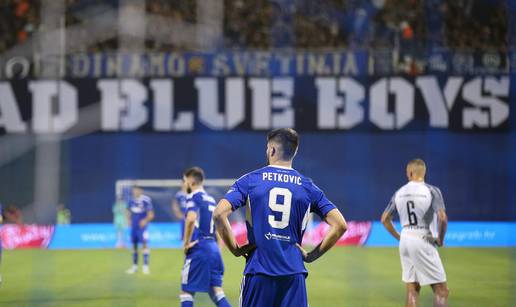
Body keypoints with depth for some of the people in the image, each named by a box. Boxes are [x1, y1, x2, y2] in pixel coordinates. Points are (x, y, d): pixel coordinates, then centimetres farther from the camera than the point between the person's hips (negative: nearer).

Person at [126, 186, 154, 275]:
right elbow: (129, 211, 22)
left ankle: (145, 266, -10)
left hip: (142, 226, -6)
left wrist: (145, 220, -23)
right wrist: (129, 219, 6)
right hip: (133, 227, 6)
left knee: (144, 244, -13)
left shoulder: (146, 200, -11)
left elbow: (151, 215, -8)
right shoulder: (131, 200, 6)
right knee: (134, 245, 10)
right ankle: (134, 266, 20)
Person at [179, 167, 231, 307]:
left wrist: (186, 242, -16)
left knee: (187, 291, 2)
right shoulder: (211, 199, 18)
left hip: (199, 248, -7)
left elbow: (191, 219, -26)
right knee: (217, 291, 6)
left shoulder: (193, 197, -7)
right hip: (213, 248, 7)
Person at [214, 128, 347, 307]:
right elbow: (340, 225, 3)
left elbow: (219, 214, -9)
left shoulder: (250, 180, 2)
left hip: (258, 271, -1)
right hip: (294, 272, 1)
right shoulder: (307, 186, 7)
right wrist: (312, 255, 7)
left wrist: (235, 249, 1)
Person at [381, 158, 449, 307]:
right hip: (424, 241, -6)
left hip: (405, 240, 6)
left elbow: (385, 219, 12)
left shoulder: (399, 193, 7)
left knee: (412, 288, 11)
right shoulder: (431, 191, -9)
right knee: (441, 289, -3)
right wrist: (440, 239, -6)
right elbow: (442, 218, -20)